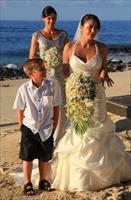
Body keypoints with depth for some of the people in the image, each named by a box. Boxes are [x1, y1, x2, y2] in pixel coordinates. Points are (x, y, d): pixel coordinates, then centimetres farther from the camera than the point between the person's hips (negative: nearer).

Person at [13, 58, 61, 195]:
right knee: (27, 157, 9)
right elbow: (20, 110, -2)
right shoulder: (24, 89, -12)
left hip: (46, 129, 1)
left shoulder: (52, 86, -11)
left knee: (44, 157, 15)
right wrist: (22, 126, 0)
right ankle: (27, 184, 24)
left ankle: (43, 181, 33)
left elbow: (56, 107, -1)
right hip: (29, 128, -1)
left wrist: (54, 124, 0)